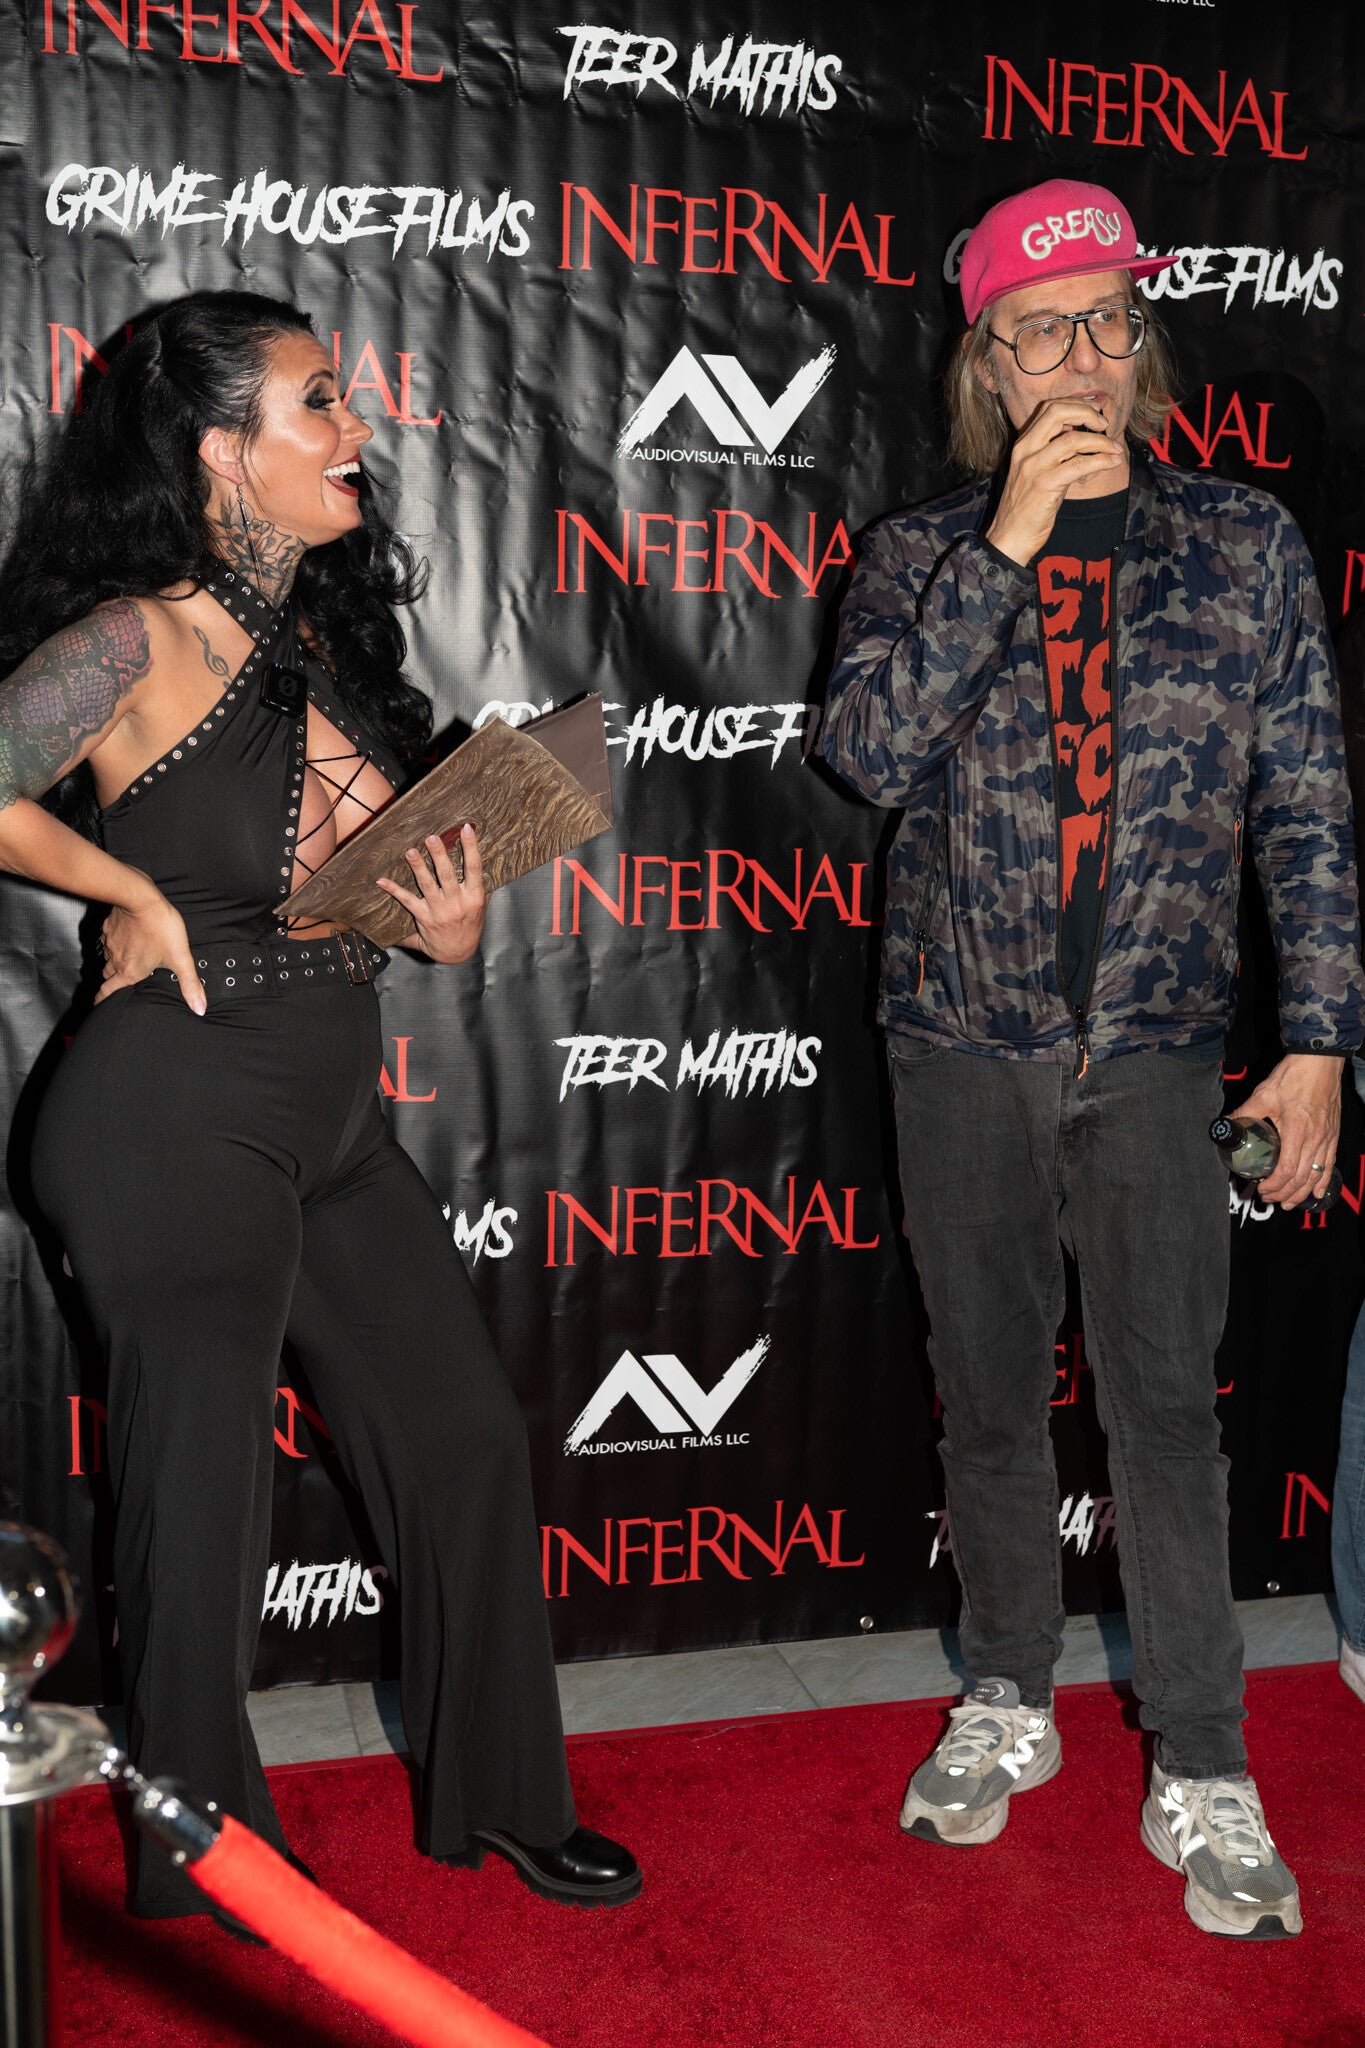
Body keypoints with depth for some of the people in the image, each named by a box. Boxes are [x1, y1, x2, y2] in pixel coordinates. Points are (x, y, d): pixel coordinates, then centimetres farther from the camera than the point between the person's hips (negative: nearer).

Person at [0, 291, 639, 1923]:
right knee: (204, 1509, 5)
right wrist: (136, 897, -9)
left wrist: (445, 929, 0)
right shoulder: (135, 643, -14)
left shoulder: (316, 639, 11)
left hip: (330, 1122, 8)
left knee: (466, 1440, 13)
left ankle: (497, 1795, 33)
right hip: (176, 1125, -8)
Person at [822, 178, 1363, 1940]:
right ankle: (1008, 1706, 31)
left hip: (1157, 1047, -1)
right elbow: (870, 749, -15)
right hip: (965, 1045, 1)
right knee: (988, 1399, 12)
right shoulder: (921, 553, 2)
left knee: (1167, 1411, 1)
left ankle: (1202, 1777, 16)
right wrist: (1009, 543, -19)